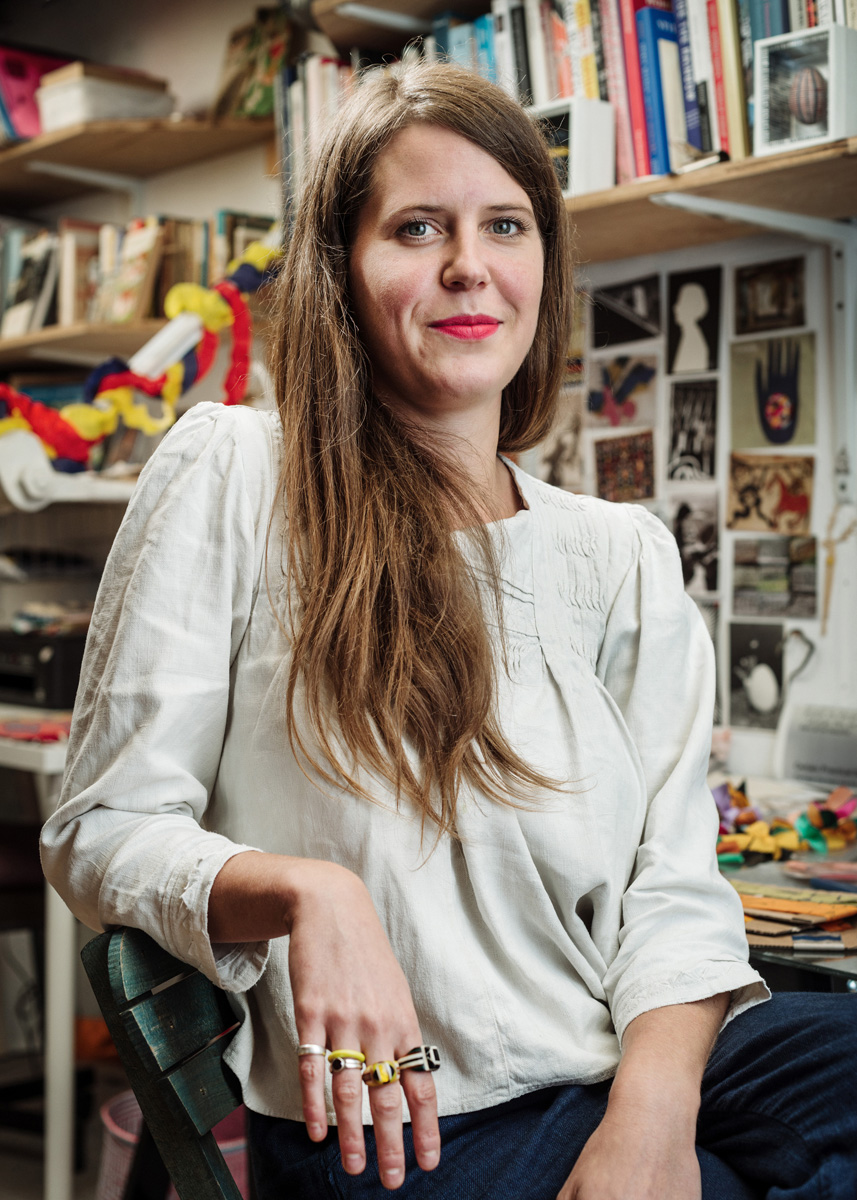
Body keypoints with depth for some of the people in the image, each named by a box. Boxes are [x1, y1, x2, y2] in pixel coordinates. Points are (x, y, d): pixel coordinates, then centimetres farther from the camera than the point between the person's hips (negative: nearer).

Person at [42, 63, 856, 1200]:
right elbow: (102, 829, -1)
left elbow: (671, 884, 4)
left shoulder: (624, 555, 10)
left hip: (630, 1077, 5)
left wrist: (656, 1103, -15)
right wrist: (304, 891, -21)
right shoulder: (230, 476, -2)